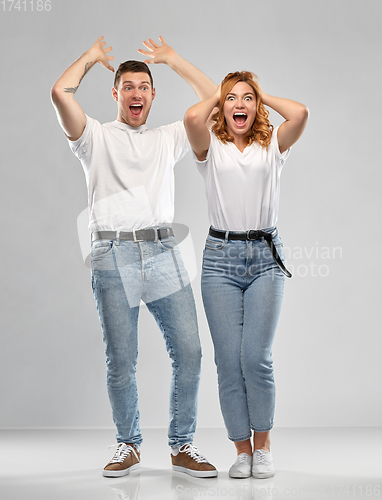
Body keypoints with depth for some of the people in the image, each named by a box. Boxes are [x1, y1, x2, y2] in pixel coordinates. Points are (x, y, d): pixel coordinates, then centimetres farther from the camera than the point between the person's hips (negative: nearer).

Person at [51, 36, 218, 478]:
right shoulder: (96, 137, 12)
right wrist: (90, 57, 13)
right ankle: (128, 446, 19)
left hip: (163, 252, 3)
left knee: (188, 351, -4)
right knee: (120, 361, 0)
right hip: (113, 255, -2)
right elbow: (61, 93, -4)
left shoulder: (168, 139, 21)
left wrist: (173, 60, 22)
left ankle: (182, 446, 10)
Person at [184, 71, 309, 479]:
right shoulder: (211, 148, 7)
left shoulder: (273, 146, 10)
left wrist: (263, 96, 8)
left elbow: (300, 113, -10)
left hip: (266, 258, 0)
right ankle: (242, 449, 13)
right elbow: (193, 117, -14)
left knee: (256, 356, -7)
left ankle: (262, 444, 14)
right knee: (229, 360, -2)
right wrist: (218, 96, 6)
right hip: (221, 258, 0)